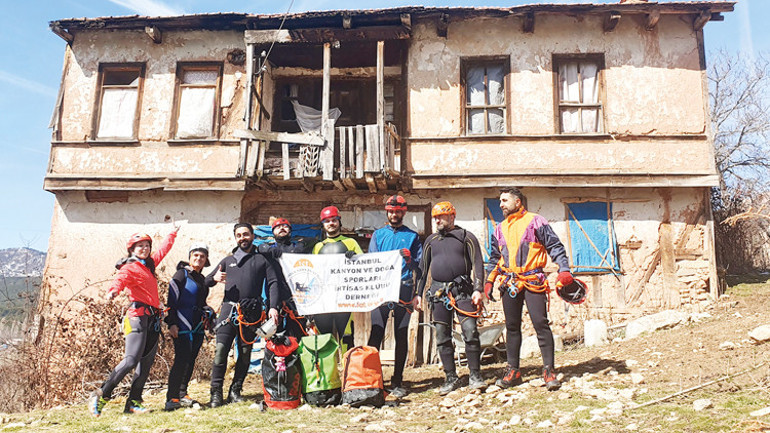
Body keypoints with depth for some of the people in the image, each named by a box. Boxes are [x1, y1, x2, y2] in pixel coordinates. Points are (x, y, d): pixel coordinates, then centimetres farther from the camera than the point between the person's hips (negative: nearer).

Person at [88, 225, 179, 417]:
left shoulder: (149, 264, 18)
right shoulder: (129, 268, -4)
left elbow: (163, 249, 35)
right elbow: (120, 279, -26)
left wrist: (173, 233, 48)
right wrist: (113, 291, -48)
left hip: (153, 319, 8)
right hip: (138, 316, -8)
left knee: (146, 363, 4)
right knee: (131, 360, -15)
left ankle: (133, 402, 8)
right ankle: (100, 396, -3)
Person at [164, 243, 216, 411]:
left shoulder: (201, 279, 18)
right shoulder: (181, 274, -3)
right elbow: (172, 301, -9)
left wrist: (208, 314, 13)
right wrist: (172, 323, -15)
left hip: (198, 328, 7)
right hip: (182, 326, -7)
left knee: (190, 361, 9)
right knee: (182, 360, -13)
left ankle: (182, 395, 17)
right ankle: (171, 398, -9)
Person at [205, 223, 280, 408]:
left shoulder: (262, 259, 15)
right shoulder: (228, 260, 21)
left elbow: (273, 283, 6)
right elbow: (206, 281, 20)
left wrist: (273, 307, -8)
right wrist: (214, 278, -5)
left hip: (252, 312, 0)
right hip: (229, 308, 1)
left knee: (245, 352, 2)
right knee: (221, 349, -10)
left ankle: (235, 391, 12)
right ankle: (216, 392, -5)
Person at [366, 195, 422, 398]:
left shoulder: (412, 236, 12)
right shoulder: (378, 235, 16)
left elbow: (419, 266, 6)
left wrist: (410, 259, -15)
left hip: (404, 290, 0)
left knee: (402, 336, 3)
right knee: (376, 334, -7)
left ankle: (397, 382, 10)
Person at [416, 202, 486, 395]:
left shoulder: (466, 237, 6)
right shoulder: (431, 240, 17)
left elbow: (477, 264, 1)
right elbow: (423, 268, 18)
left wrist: (478, 289, -11)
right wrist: (417, 294, 12)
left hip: (462, 290, -3)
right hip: (438, 292, 4)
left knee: (470, 331, -10)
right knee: (442, 337, 3)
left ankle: (475, 376, 2)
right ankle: (451, 378, 13)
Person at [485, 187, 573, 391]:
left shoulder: (535, 221, 0)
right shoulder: (500, 229, 17)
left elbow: (555, 246, -3)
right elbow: (495, 258, 24)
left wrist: (564, 269, -14)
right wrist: (489, 281, 16)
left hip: (533, 281, -5)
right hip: (509, 283, 5)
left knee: (541, 323, -8)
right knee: (512, 327, 9)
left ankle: (549, 370, 1)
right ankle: (513, 371, 18)